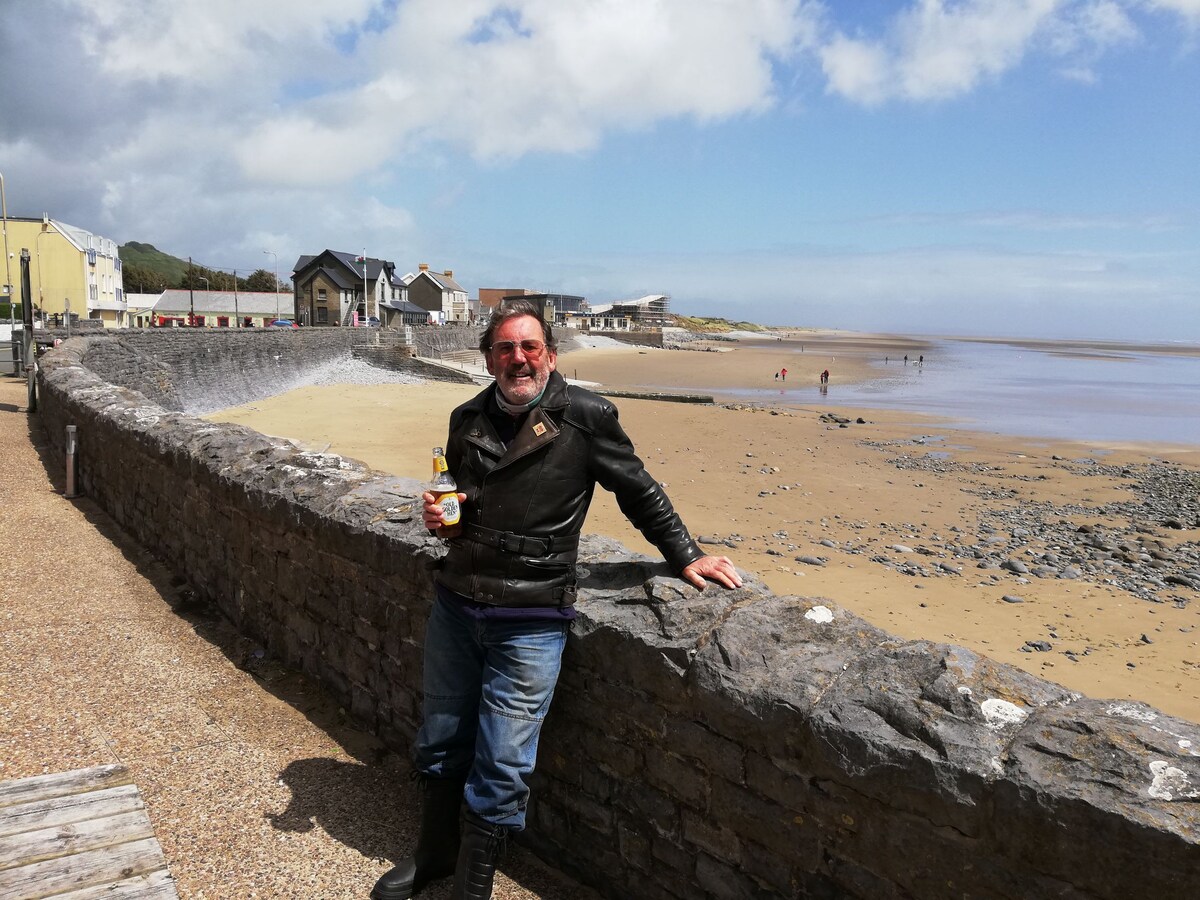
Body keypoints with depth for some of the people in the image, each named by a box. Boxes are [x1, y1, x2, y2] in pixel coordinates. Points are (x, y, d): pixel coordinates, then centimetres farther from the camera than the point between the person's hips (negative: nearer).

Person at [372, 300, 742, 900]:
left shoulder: (585, 417, -8)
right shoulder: (467, 419, 7)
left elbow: (640, 493, 1)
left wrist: (685, 556, 1)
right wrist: (438, 513, 0)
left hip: (530, 620, -5)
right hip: (454, 604, 5)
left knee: (501, 766, 3)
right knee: (440, 742, 20)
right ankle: (435, 851, 43)